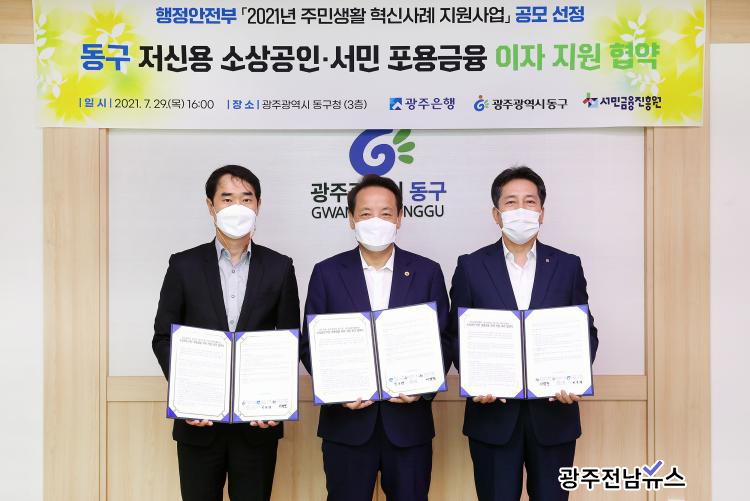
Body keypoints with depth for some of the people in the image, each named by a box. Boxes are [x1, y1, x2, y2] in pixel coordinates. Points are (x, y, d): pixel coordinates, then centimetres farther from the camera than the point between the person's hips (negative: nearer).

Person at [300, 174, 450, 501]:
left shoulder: (427, 272, 2)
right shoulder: (327, 273, 1)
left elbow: (444, 341, 3)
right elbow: (310, 344, 2)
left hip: (408, 421, 1)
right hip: (347, 421, 0)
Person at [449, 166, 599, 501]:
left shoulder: (567, 266, 5)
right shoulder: (471, 267, 2)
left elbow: (586, 333, 6)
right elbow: (457, 335, 2)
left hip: (553, 412, 1)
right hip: (493, 413, -1)